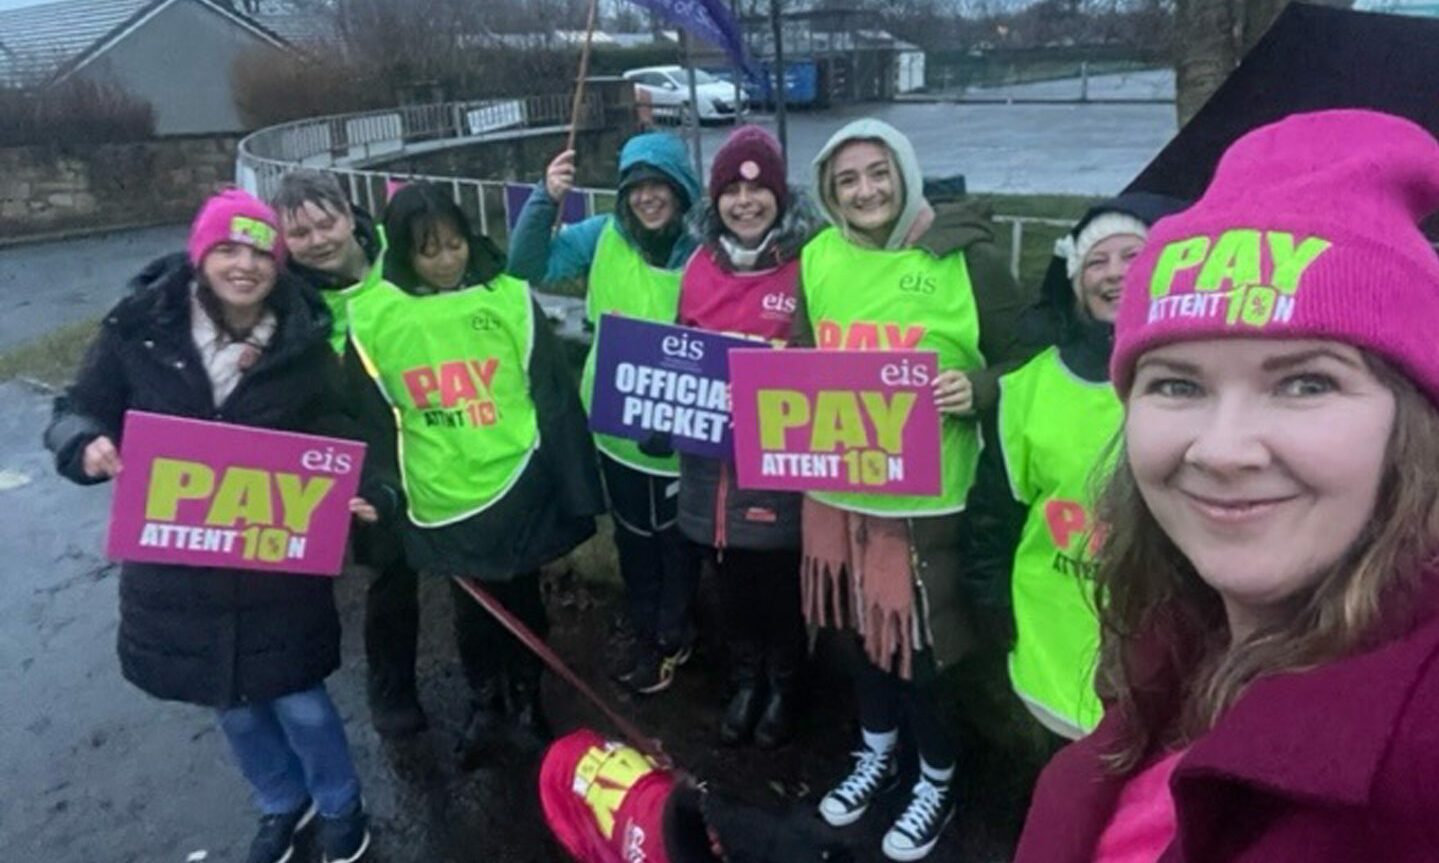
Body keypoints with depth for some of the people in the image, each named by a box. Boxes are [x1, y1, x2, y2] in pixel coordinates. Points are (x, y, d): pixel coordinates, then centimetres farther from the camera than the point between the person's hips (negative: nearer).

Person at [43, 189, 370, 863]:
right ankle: (282, 804, 48)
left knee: (299, 701, 9)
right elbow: (77, 412, 1)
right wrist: (87, 446, -22)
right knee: (233, 706, 19)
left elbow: (331, 439, 0)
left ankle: (339, 807, 39)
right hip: (174, 563, 2)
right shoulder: (140, 327, -9)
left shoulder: (304, 340, -9)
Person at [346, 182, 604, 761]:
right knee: (471, 612, 18)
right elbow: (372, 418, 3)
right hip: (441, 499, 1)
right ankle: (487, 705, 42)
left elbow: (553, 395, -4)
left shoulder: (508, 297, -8)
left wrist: (577, 489, -3)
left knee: (523, 602, 17)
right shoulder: (372, 316, -6)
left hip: (517, 486, 0)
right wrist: (381, 494, 0)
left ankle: (527, 703, 40)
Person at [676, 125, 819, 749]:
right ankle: (746, 682, 39)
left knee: (780, 580, 11)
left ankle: (783, 687, 35)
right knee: (731, 579, 18)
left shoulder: (809, 264, -10)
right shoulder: (700, 264, 5)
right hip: (709, 455, 4)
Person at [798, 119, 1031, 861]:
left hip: (927, 496, -4)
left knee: (923, 641, 6)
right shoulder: (819, 258, 3)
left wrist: (976, 391, -23)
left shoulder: (965, 258, -10)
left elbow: (1024, 366, -4)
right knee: (863, 623, 20)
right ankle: (878, 752, 45)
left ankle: (939, 779, 34)